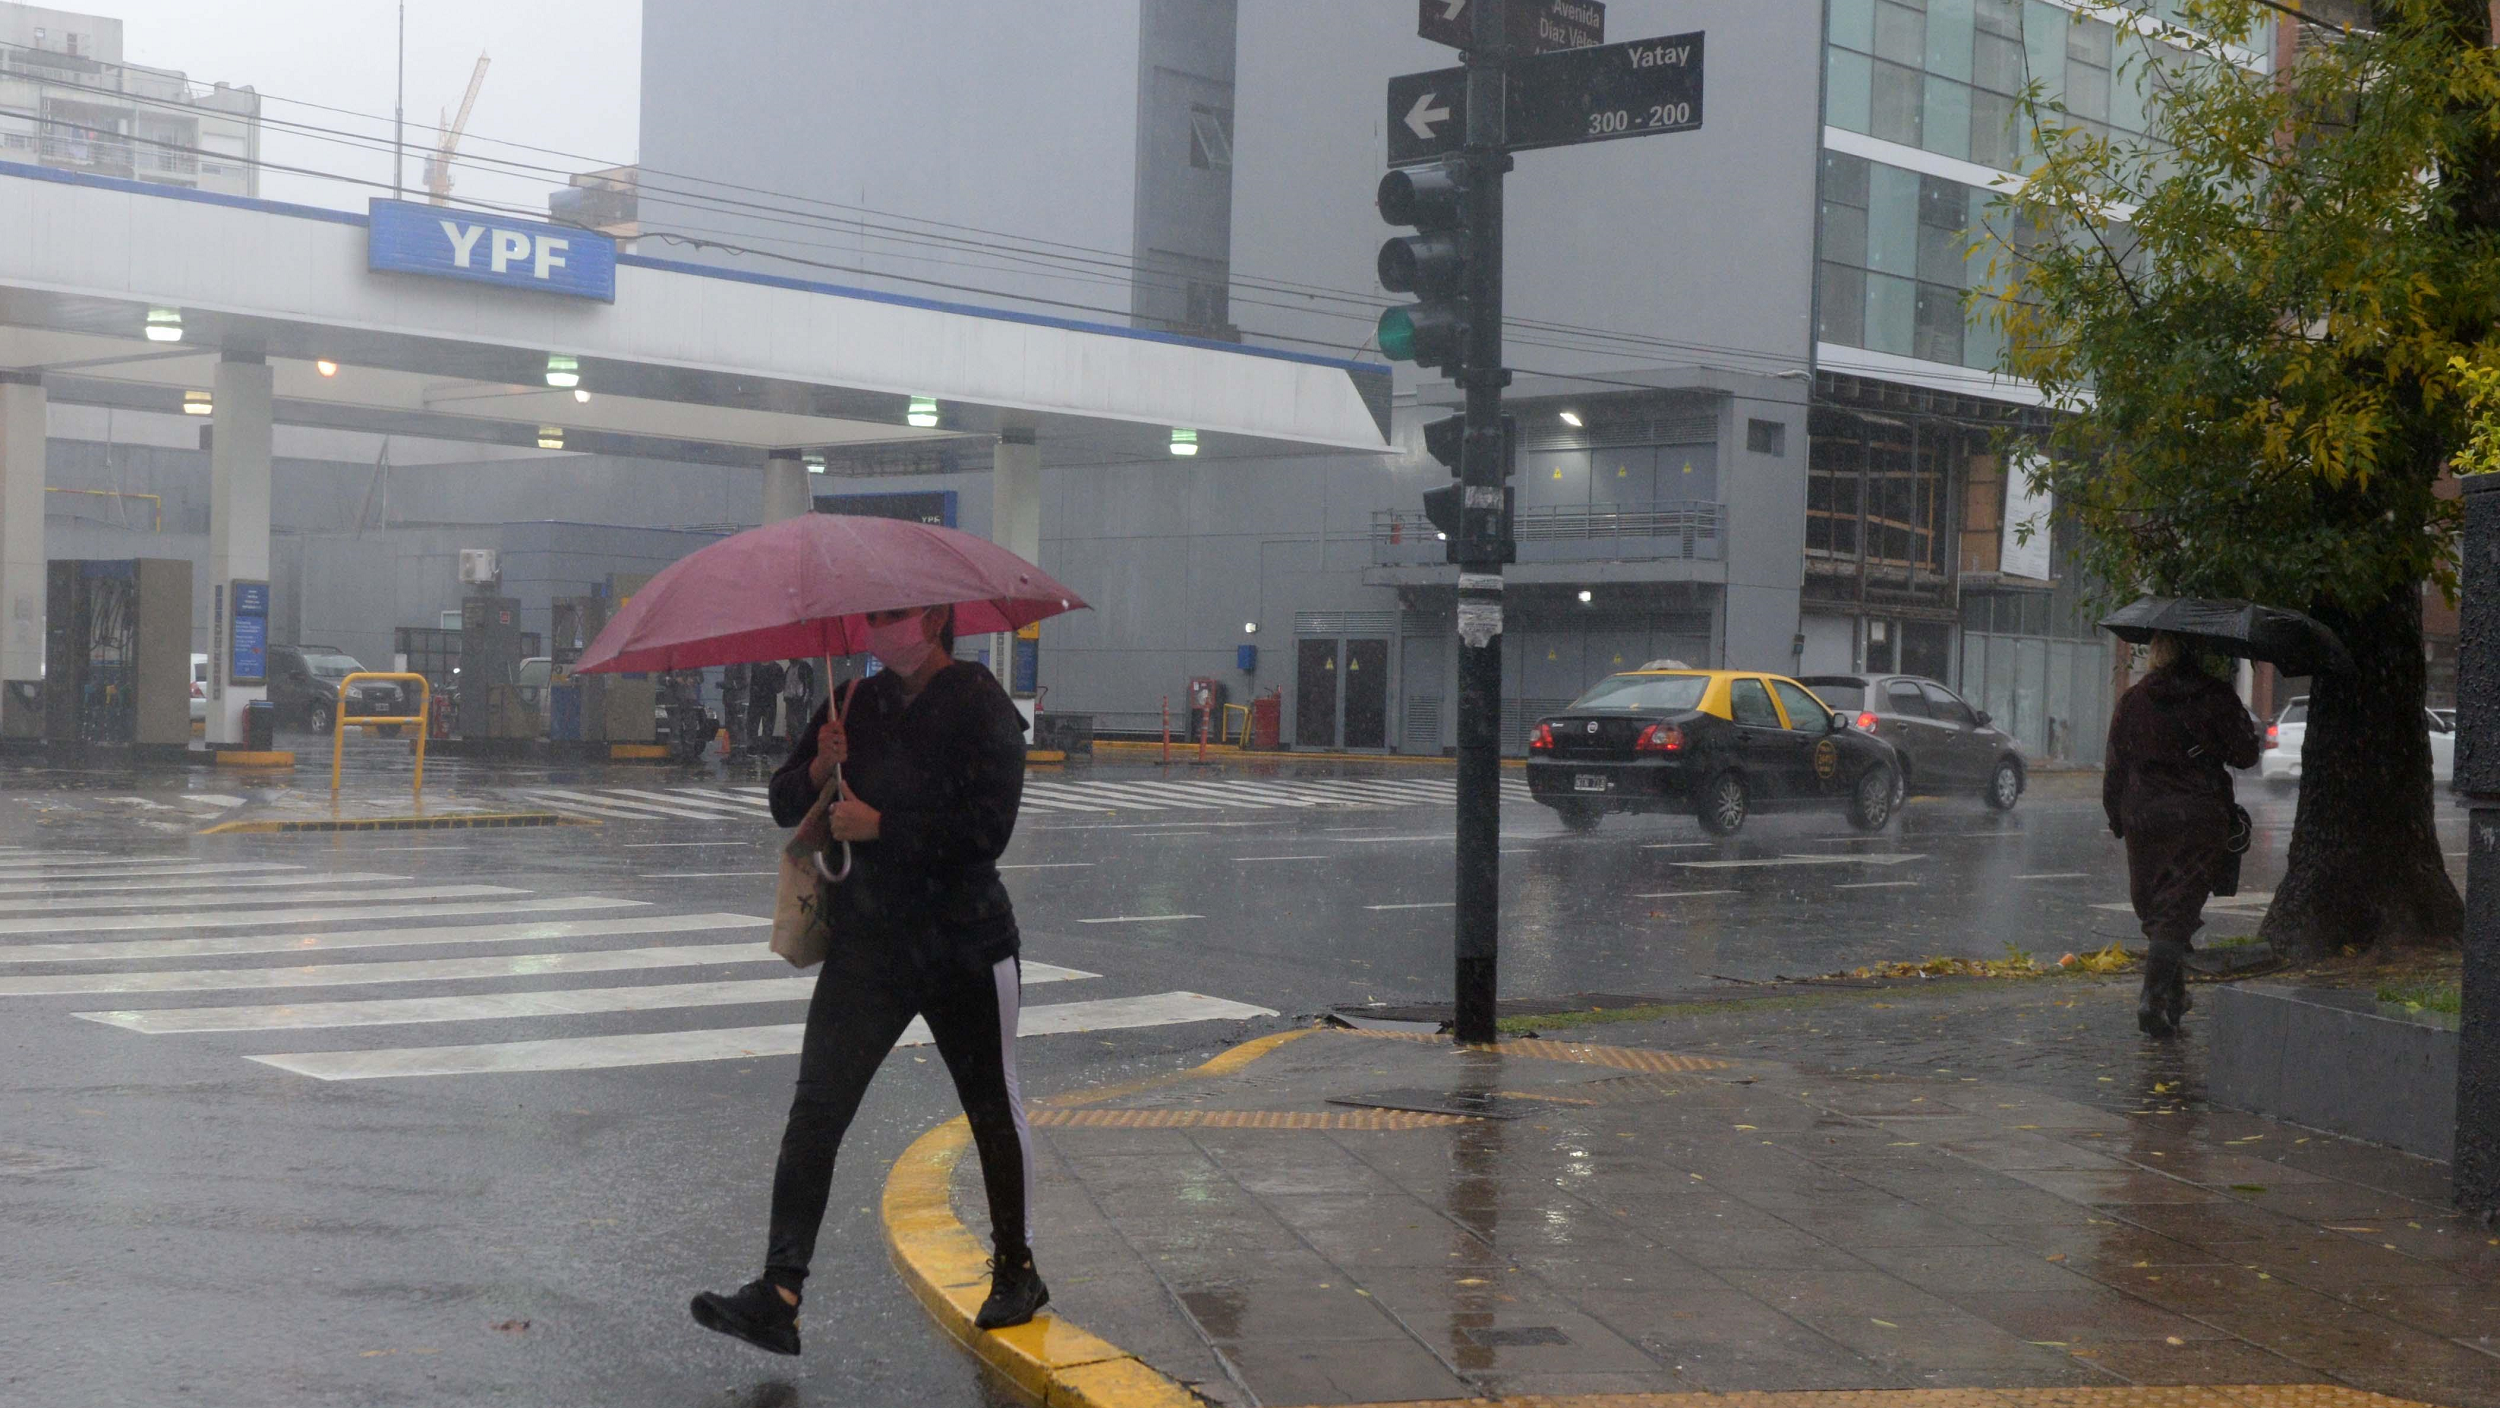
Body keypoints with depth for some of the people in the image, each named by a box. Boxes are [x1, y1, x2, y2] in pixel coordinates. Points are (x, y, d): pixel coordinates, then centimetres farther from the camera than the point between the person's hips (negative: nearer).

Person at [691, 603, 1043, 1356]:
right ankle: (777, 1295, -11)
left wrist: (879, 826, -18)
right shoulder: (856, 702, 7)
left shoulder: (982, 708, -10)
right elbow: (784, 803, 10)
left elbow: (986, 831, -19)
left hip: (963, 947, -4)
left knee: (994, 1111, 11)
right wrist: (820, 768, -10)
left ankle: (1016, 1273, 30)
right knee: (814, 1112, -8)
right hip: (867, 946, 4)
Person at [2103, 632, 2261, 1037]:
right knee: (2177, 912, -4)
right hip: (2199, 819, -2)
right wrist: (2246, 726, 22)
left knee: (2153, 910, 15)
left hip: (2143, 818, 3)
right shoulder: (2216, 697, -4)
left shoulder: (2133, 701, 4)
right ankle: (2154, 997, -20)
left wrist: (2116, 818, 17)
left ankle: (2174, 998, 22)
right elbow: (2245, 756, 1)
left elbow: (2115, 767, 7)